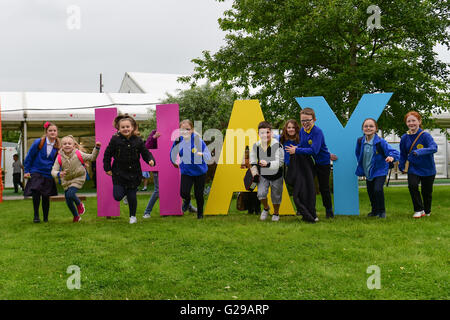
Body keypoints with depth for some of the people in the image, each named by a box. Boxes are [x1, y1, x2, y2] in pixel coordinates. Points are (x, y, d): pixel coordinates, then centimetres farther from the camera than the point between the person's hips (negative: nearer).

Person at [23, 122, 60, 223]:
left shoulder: (57, 146, -1)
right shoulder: (38, 143, -7)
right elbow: (29, 157, 2)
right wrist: (26, 171, 3)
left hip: (48, 174, 2)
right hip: (36, 172, -2)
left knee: (46, 197, 3)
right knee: (36, 192, -22)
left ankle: (45, 218, 19)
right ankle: (36, 215, -8)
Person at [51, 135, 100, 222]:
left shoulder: (78, 154, -14)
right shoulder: (59, 158, -14)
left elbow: (92, 157, -4)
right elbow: (53, 170, -19)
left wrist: (96, 148, -17)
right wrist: (58, 174, -42)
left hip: (78, 178, -3)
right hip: (66, 180, 3)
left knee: (70, 194, -26)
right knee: (68, 201, 8)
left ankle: (79, 204, 7)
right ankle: (76, 216, 34)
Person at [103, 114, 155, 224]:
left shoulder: (138, 140, -2)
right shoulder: (115, 140, -5)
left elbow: (145, 153, 4)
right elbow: (107, 154, 4)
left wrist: (151, 160, -16)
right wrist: (107, 168, 3)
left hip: (133, 173, 1)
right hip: (119, 173, -1)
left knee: (132, 197, 2)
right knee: (117, 196, -8)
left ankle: (132, 216, 25)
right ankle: (123, 190, 29)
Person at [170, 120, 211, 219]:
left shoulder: (197, 139, -15)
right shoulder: (178, 141, -8)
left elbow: (208, 157, -18)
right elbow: (173, 159, -5)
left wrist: (201, 154, -36)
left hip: (200, 171, -1)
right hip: (186, 172, 1)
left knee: (199, 194, 5)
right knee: (183, 192, -16)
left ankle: (200, 213, 36)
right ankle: (187, 200, 24)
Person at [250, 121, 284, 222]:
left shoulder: (277, 145, -23)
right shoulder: (256, 146, -9)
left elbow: (280, 162, -28)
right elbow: (252, 161, 8)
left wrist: (268, 164, -42)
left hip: (276, 175, -2)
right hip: (263, 175, 2)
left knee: (276, 196, 12)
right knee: (261, 193, -14)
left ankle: (276, 213, 41)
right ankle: (266, 208, 19)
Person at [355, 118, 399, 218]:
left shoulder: (380, 142, -20)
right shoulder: (360, 141, -7)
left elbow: (394, 151, -25)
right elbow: (358, 154, 13)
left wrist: (391, 157, -48)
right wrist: (361, 167, 13)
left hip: (380, 171, -5)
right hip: (368, 172, 5)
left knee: (378, 189, -20)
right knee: (370, 192, 14)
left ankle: (382, 211, 1)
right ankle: (375, 210, 37)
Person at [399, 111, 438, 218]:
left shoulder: (425, 135, -16)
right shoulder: (405, 138, -3)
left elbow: (434, 148, -32)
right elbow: (403, 154, 11)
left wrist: (419, 152, -45)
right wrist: (402, 167, 10)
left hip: (428, 169, -2)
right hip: (413, 168, 2)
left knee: (427, 192, 8)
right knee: (412, 185, -21)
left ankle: (427, 211, 36)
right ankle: (419, 210, -5)